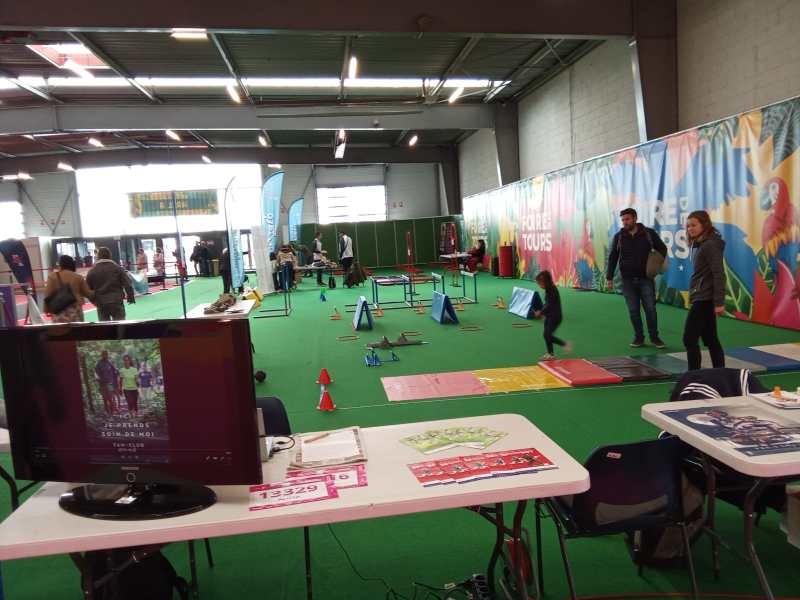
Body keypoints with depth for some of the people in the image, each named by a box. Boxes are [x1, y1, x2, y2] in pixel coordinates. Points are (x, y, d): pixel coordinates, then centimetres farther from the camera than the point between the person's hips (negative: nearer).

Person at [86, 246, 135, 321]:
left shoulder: (91, 271, 2)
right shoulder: (117, 268, -1)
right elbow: (127, 284, -5)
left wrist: (94, 301, 19)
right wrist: (130, 297, 3)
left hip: (100, 304, 1)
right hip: (116, 301, -1)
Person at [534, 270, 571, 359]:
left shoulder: (552, 290, -20)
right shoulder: (548, 290, 8)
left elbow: (549, 305, -20)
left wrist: (540, 312, -12)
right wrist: (542, 312, 4)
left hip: (555, 317, -9)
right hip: (549, 316, 9)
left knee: (548, 335, -10)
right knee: (546, 335, 10)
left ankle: (565, 344, 3)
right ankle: (550, 353, 20)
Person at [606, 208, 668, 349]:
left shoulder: (649, 233, 0)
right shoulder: (618, 237, 4)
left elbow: (662, 248, 10)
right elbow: (612, 258, 7)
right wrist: (609, 278, 3)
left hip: (646, 278, -1)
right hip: (628, 280, 1)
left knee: (650, 308, 1)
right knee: (633, 310, 5)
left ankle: (654, 337, 16)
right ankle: (639, 337, 17)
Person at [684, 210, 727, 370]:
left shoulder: (710, 244, -15)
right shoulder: (698, 244, 14)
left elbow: (719, 274, -20)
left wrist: (719, 302, -23)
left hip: (705, 299, -10)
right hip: (701, 298, 10)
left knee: (689, 339, -8)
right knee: (710, 340, 13)